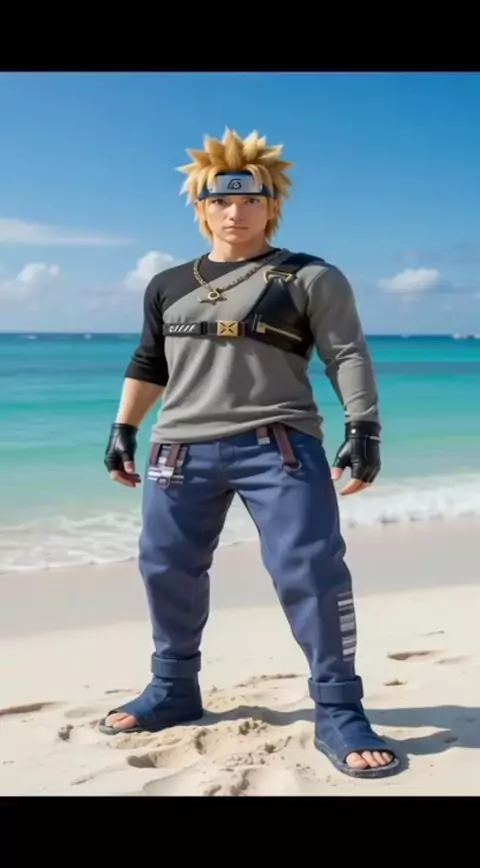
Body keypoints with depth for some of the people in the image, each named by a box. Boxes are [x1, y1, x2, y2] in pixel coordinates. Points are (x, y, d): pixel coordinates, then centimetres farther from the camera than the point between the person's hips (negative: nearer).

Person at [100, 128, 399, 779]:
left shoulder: (311, 278, 2)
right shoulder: (168, 286, 16)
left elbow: (347, 355, -4)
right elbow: (148, 364, 23)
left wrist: (364, 426, -15)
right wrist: (124, 429, 18)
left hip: (278, 445, -4)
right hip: (181, 449, 5)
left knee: (312, 569, -12)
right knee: (167, 570, 9)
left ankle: (338, 713, 0)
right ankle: (174, 690, 28)